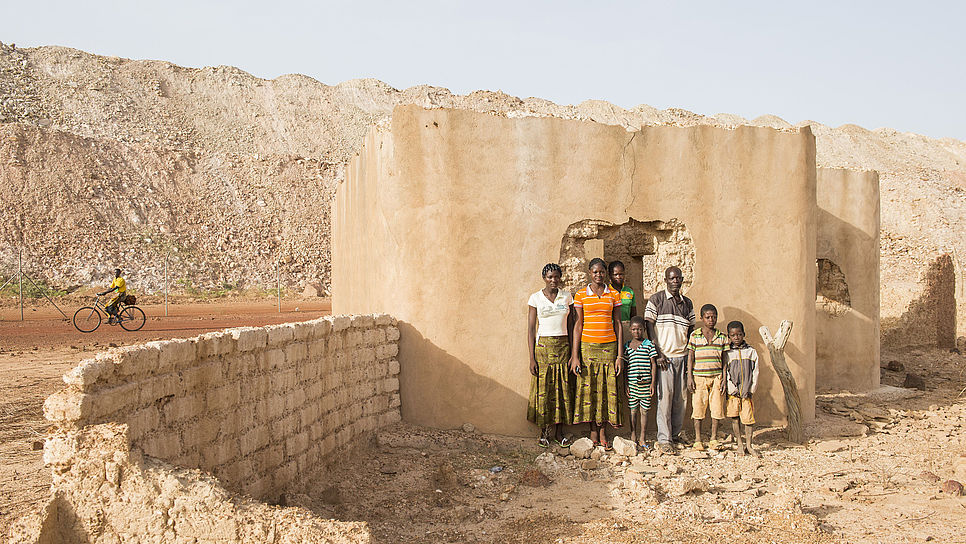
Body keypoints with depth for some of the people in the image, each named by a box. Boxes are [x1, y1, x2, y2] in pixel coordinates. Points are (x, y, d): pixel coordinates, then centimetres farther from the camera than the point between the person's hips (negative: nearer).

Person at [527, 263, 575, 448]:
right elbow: (531, 329, -1)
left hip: (563, 346, 2)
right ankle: (544, 433, 9)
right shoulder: (536, 298, -1)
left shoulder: (567, 297, 6)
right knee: (543, 389, -1)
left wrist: (573, 352, 4)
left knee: (562, 388, 2)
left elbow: (571, 325, 10)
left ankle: (559, 432, 11)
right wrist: (532, 358, -7)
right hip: (543, 346, -2)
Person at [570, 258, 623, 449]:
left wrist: (620, 355, 1)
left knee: (607, 388, 0)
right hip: (587, 346, -1)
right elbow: (578, 325, 0)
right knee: (588, 388, 0)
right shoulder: (581, 295, 2)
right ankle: (593, 431, 10)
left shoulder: (613, 295, 6)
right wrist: (575, 356, -5)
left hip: (609, 346, 1)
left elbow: (618, 325, 6)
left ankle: (603, 432, 7)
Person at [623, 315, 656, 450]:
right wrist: (625, 384, 2)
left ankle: (642, 439, 11)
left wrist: (653, 382, -3)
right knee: (633, 410, 6)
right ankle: (633, 437, 15)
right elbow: (625, 366, 8)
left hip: (646, 383, -1)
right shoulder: (627, 346, 6)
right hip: (632, 383, 1)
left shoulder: (649, 344, 2)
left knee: (644, 411, 4)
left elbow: (653, 363, 2)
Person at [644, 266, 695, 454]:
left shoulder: (688, 304, 12)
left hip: (682, 356, 4)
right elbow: (649, 328, -5)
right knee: (665, 396, -6)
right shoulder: (656, 300, -1)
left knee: (680, 396, 5)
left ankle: (676, 434, 17)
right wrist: (657, 353, -11)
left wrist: (690, 358, 7)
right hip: (663, 356, -4)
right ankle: (664, 439, -1)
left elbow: (690, 332, 16)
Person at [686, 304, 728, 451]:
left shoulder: (722, 337, 7)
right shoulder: (695, 335, 2)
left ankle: (713, 439, 12)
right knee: (698, 408, 0)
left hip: (716, 377, 2)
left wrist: (724, 379, 3)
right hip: (699, 377, -2)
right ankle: (697, 440, 9)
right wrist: (690, 377, -4)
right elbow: (690, 357, 3)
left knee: (717, 408, 1)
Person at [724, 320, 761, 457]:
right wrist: (732, 389, -8)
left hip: (747, 393, 0)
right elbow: (725, 373, 1)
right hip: (733, 392, 0)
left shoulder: (751, 352, 7)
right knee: (734, 419, 3)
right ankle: (740, 444, 14)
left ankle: (748, 445, 7)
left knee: (749, 418, -5)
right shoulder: (727, 353, 5)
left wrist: (751, 390, -3)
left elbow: (755, 373, 6)